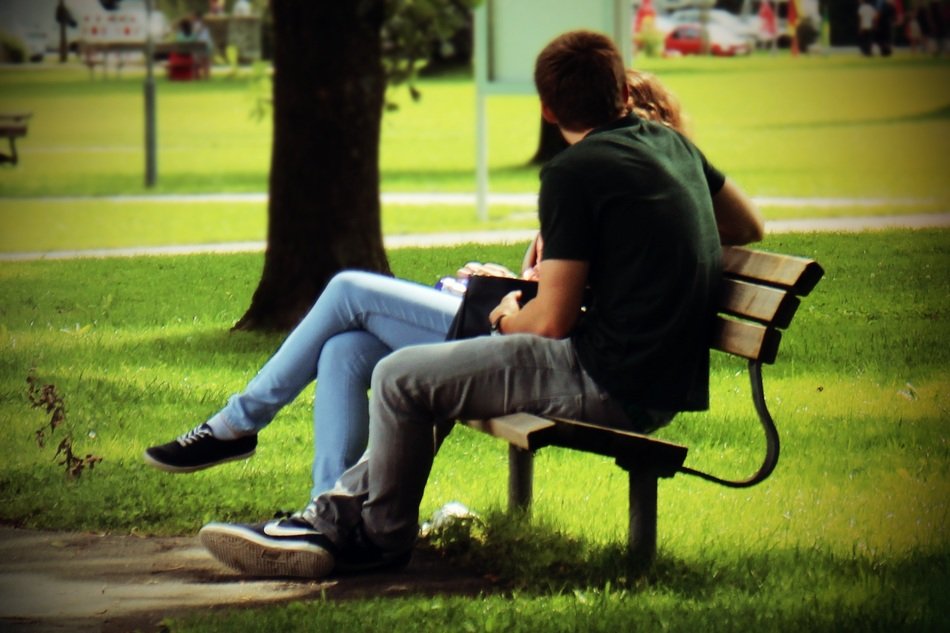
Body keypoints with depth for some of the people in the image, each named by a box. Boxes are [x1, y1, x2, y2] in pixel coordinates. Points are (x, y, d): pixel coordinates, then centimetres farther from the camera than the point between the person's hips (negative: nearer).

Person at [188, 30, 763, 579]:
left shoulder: (575, 173, -15)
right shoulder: (669, 142, 9)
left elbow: (552, 321, -14)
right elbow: (749, 223, 26)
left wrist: (507, 318, 8)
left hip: (611, 384, -10)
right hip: (665, 379, 10)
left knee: (402, 377, 0)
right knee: (436, 370, 24)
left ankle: (383, 535, 21)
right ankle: (336, 516, 24)